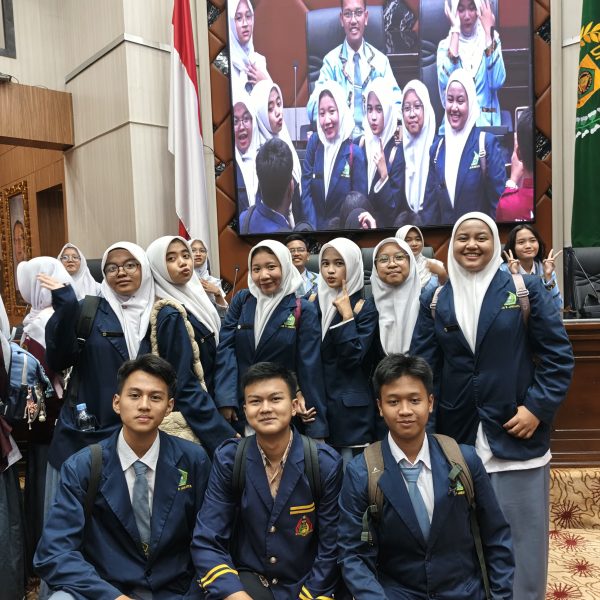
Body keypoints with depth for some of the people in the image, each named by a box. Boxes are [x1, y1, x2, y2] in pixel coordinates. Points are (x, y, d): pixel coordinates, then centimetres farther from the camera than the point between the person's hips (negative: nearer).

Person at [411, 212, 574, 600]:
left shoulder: (526, 289, -1)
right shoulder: (435, 301, 5)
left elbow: (558, 355, -2)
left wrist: (538, 407, -11)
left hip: (516, 432, -2)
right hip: (457, 436, 2)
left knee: (520, 531, 9)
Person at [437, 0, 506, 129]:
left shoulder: (491, 39, 8)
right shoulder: (446, 45, 7)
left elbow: (497, 82, -11)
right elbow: (446, 83, -15)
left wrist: (488, 30, -6)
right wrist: (455, 30, -10)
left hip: (486, 123, 0)